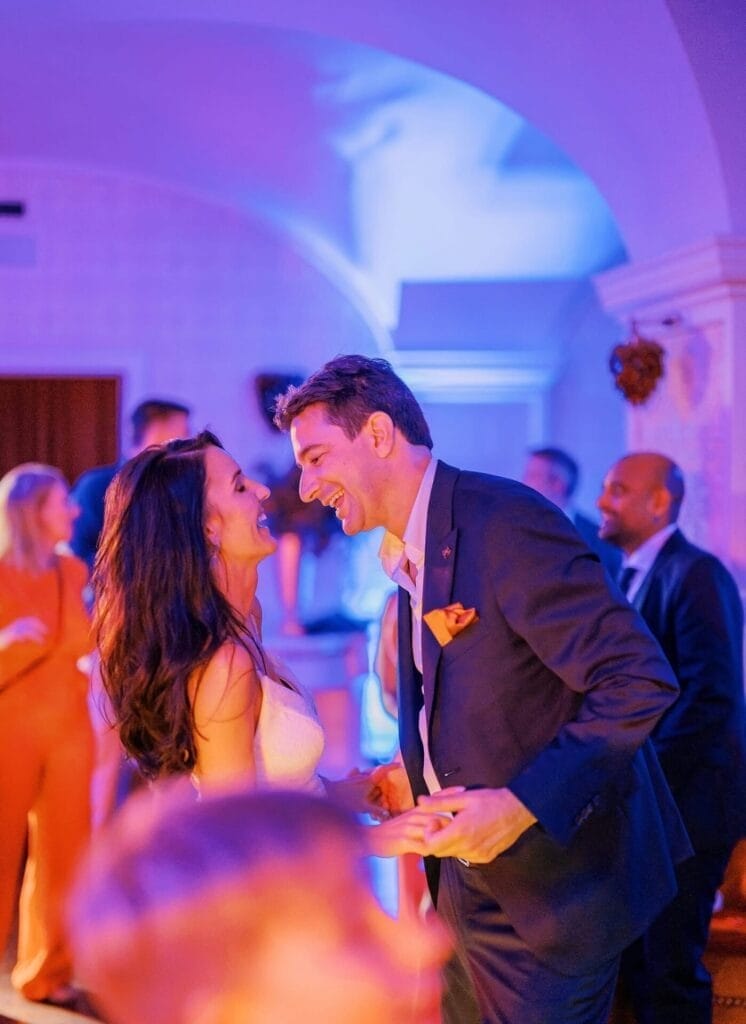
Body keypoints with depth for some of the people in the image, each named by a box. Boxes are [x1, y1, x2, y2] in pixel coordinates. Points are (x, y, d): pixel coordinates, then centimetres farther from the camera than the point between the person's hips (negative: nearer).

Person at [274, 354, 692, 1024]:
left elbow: (641, 681, -26)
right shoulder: (406, 557, 7)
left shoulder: (506, 522, -22)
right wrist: (414, 778, 6)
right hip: (470, 882, 8)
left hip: (557, 883, -8)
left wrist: (523, 803, -28)